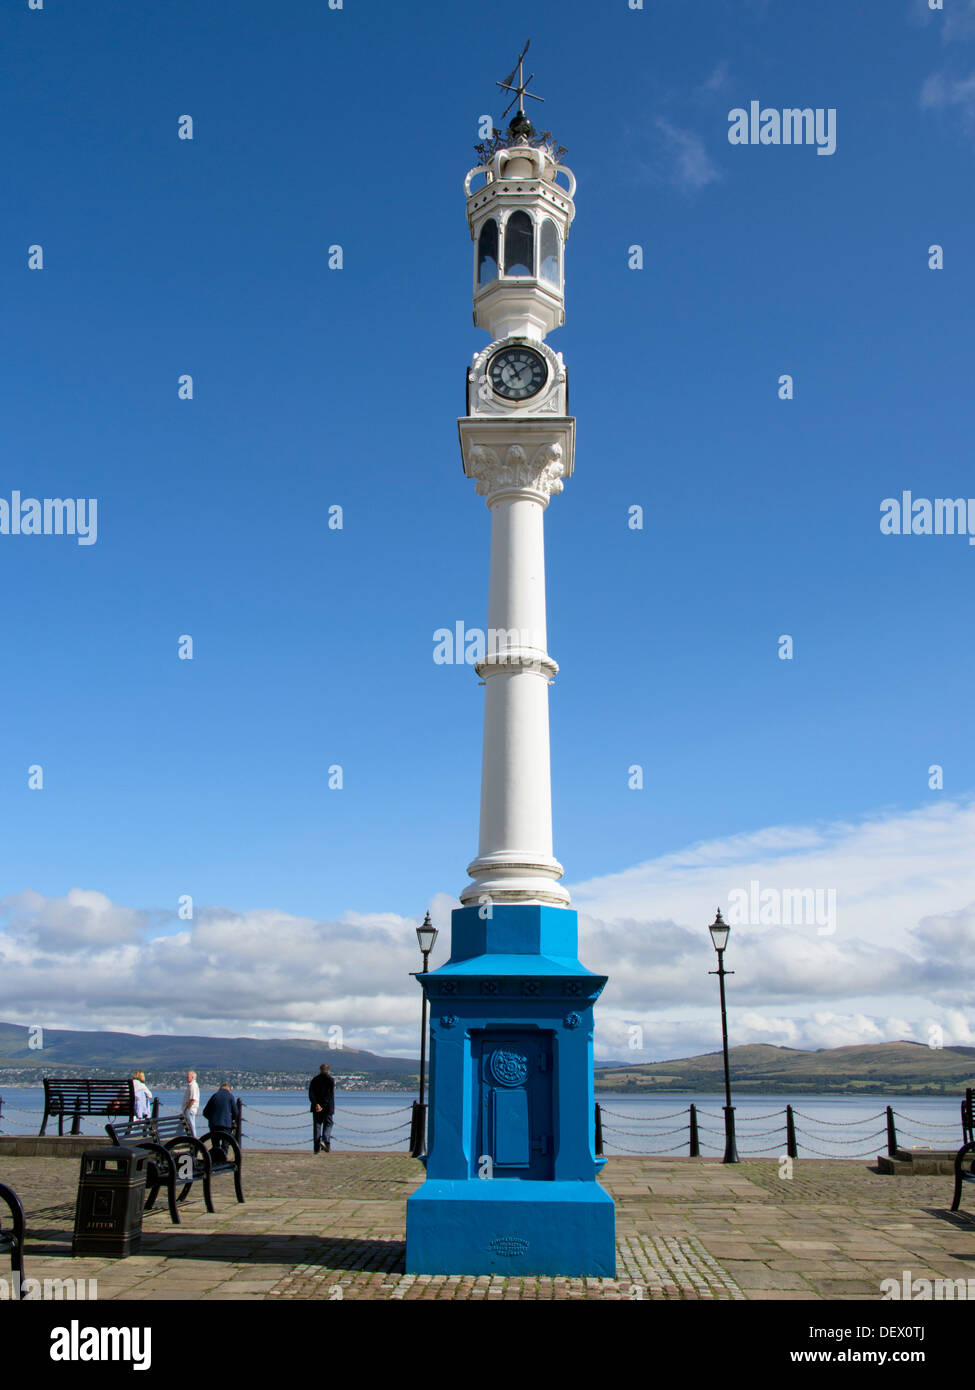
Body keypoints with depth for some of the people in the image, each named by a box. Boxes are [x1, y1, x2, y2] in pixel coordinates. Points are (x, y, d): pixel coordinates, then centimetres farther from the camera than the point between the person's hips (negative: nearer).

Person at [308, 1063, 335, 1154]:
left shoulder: (314, 1079, 7)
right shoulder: (331, 1079, -3)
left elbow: (310, 1093, -5)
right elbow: (330, 1094, -13)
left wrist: (316, 1104, -14)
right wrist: (323, 1106, -15)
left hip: (316, 1107, 3)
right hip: (328, 1108, -2)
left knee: (317, 1126, 7)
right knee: (328, 1125, 8)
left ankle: (316, 1149, 3)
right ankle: (325, 1142, -15)